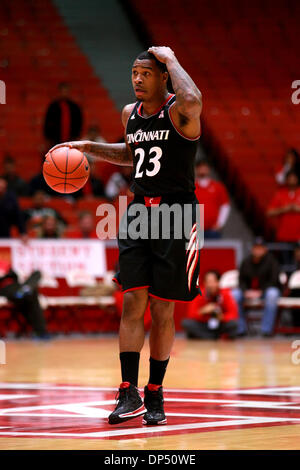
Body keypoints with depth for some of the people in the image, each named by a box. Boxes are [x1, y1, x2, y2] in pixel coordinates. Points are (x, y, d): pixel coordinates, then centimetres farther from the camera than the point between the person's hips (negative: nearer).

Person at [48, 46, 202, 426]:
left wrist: (171, 60, -22)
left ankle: (155, 394, 14)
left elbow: (192, 101, -38)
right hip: (138, 212, 5)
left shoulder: (178, 112, -11)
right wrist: (88, 147, 18)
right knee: (133, 301, -6)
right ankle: (129, 394, -6)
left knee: (162, 310, 2)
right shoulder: (130, 113, 9)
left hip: (176, 214, -5)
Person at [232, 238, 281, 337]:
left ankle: (266, 329, -34)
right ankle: (241, 328, -16)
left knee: (272, 294, -39)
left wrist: (260, 292, -23)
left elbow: (274, 280, -13)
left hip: (266, 290, -4)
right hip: (249, 291, 4)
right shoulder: (246, 262, 3)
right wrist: (246, 291, -14)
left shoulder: (271, 260, -9)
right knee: (234, 294, -23)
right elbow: (241, 280, 7)